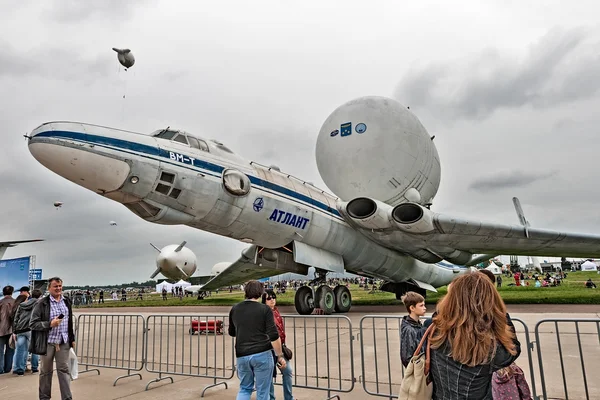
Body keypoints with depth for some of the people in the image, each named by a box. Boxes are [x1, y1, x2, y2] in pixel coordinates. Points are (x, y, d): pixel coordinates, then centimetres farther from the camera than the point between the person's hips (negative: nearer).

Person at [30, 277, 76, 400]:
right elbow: (32, 324, -8)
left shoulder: (67, 302, 8)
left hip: (64, 343, 3)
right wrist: (50, 324, -21)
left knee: (64, 370, 2)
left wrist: (72, 338, 15)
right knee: (46, 371, 11)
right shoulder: (41, 304, -9)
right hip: (47, 343, -3)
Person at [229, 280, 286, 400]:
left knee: (244, 388, 20)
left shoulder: (234, 309, 6)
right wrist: (280, 356, -2)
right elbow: (273, 336, -11)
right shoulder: (265, 309, -7)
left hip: (242, 355, 4)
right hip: (262, 354, -3)